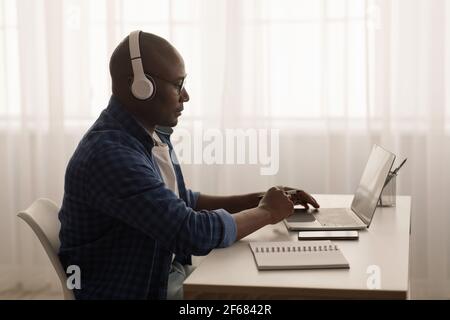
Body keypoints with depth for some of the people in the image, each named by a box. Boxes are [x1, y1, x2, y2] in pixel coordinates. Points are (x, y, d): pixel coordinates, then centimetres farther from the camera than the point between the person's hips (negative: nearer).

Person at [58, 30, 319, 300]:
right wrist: (266, 212, -12)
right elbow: (195, 232, -29)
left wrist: (256, 199, 4)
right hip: (132, 290, -8)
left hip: (167, 273, 8)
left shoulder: (152, 133, 4)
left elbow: (181, 202, 17)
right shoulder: (110, 154, -27)